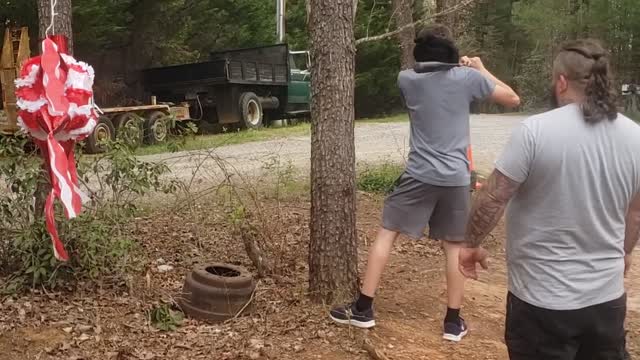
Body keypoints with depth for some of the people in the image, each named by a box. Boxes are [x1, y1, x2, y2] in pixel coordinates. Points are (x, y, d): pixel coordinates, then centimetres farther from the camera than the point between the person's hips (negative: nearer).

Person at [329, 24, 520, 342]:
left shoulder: (407, 79, 2)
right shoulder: (467, 77, -2)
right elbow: (513, 99, 8)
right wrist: (481, 70, 18)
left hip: (419, 175, 0)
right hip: (456, 178, 1)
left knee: (386, 234, 8)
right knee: (454, 247, 11)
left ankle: (363, 309, 10)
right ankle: (453, 321, 16)